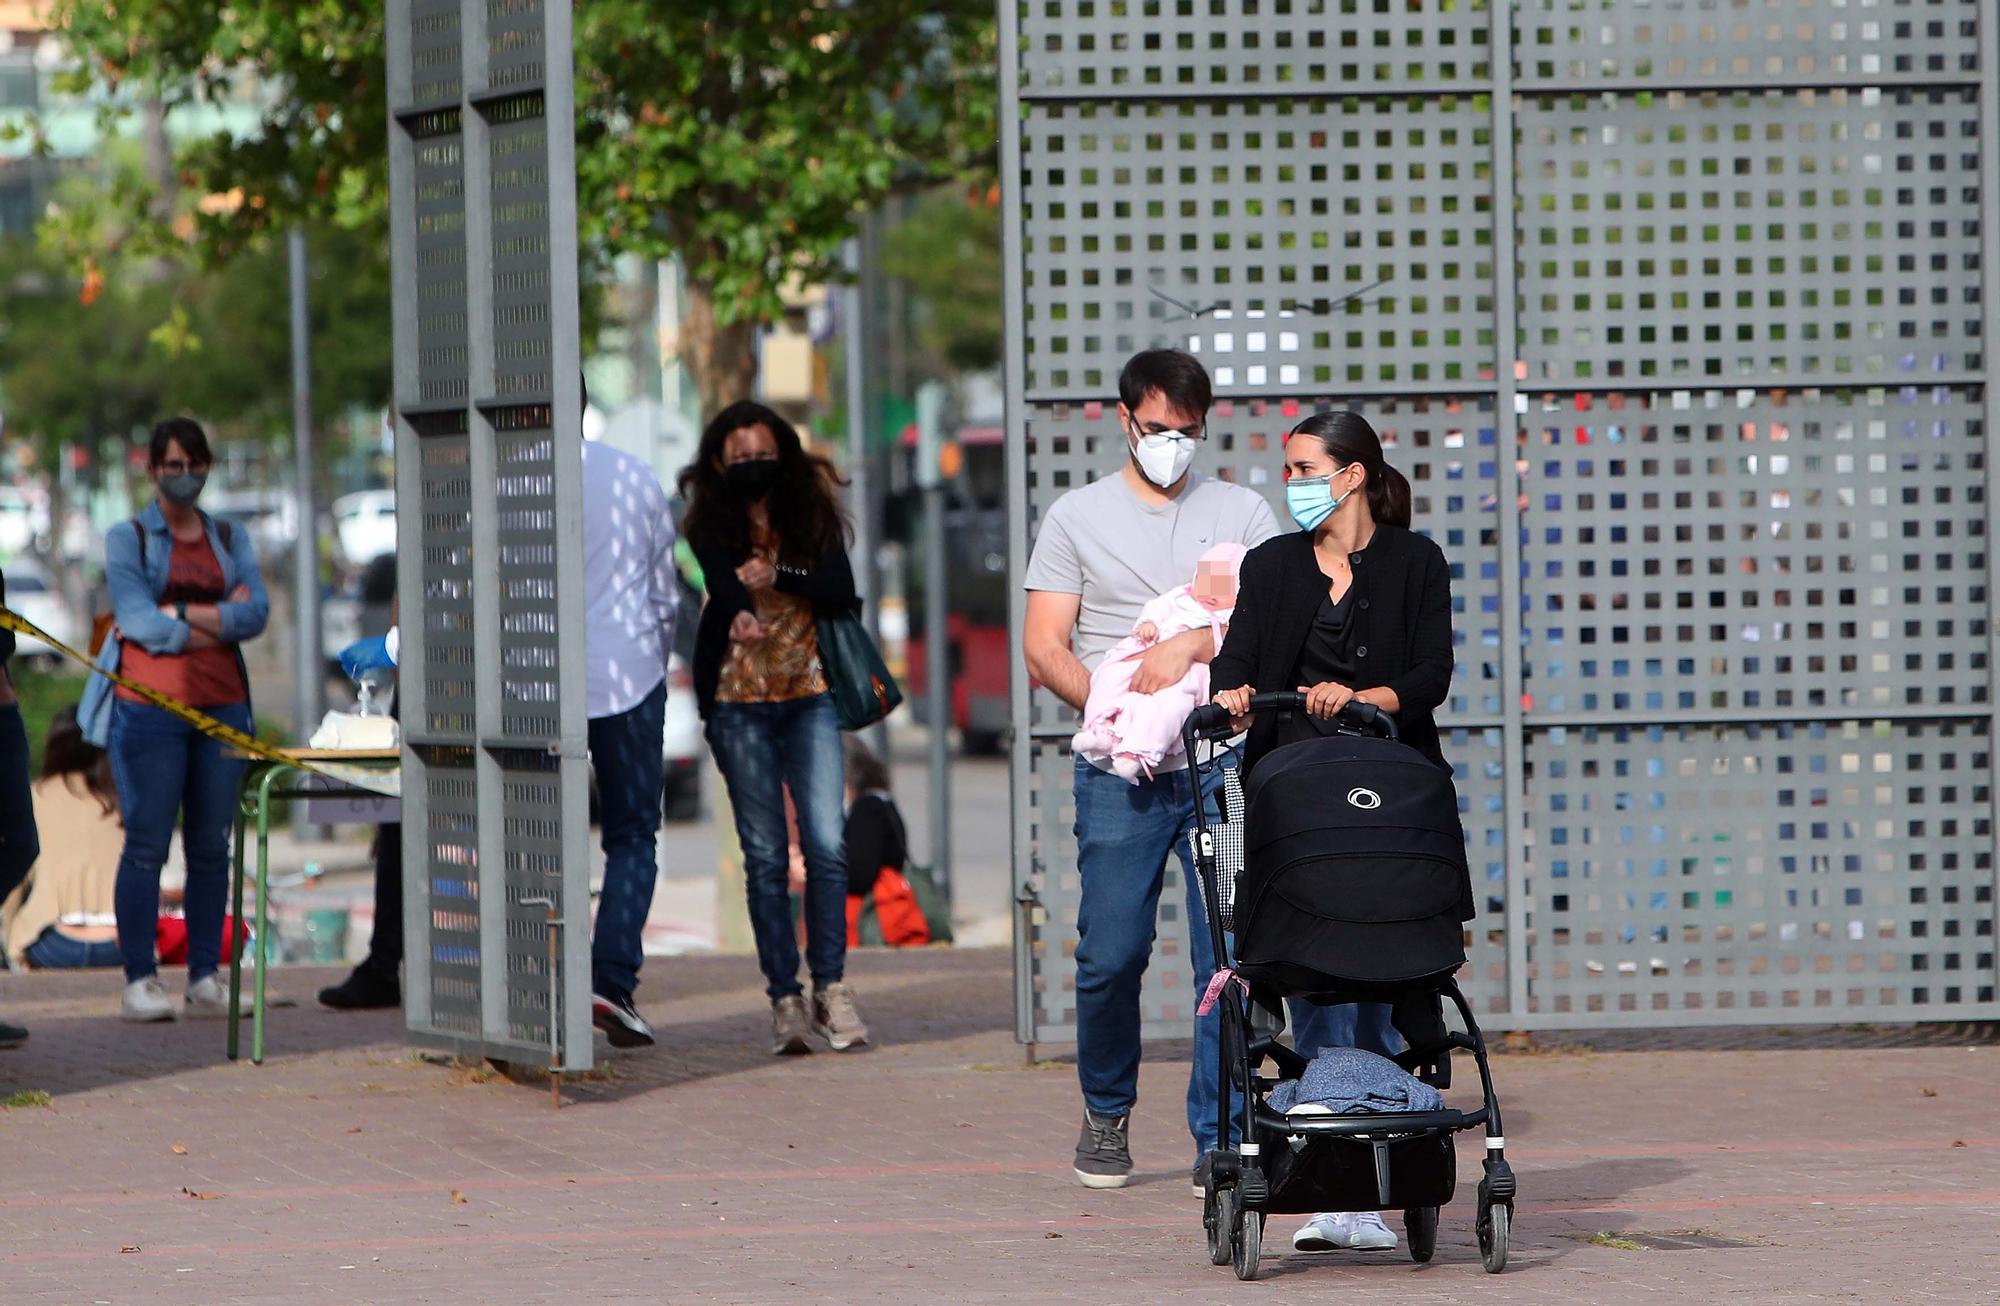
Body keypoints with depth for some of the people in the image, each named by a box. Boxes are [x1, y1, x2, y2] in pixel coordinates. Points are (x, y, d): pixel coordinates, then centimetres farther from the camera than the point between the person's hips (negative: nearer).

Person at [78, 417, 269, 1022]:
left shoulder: (231, 540, 17)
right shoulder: (127, 539, 6)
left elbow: (256, 614, 1)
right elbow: (139, 620, -8)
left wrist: (180, 616, -9)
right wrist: (221, 619, -7)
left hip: (222, 706, 4)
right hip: (149, 704, -4)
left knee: (211, 846, 4)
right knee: (147, 844, -7)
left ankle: (205, 978, 8)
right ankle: (140, 982, -6)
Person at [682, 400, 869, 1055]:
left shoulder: (813, 516, 6)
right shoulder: (712, 526, 1)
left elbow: (844, 595, -5)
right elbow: (723, 580, -20)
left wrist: (778, 574, -19)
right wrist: (740, 614, -42)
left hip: (810, 695, 1)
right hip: (739, 700, -1)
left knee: (826, 845, -10)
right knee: (765, 855, -2)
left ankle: (830, 987, -1)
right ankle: (785, 997, 1)